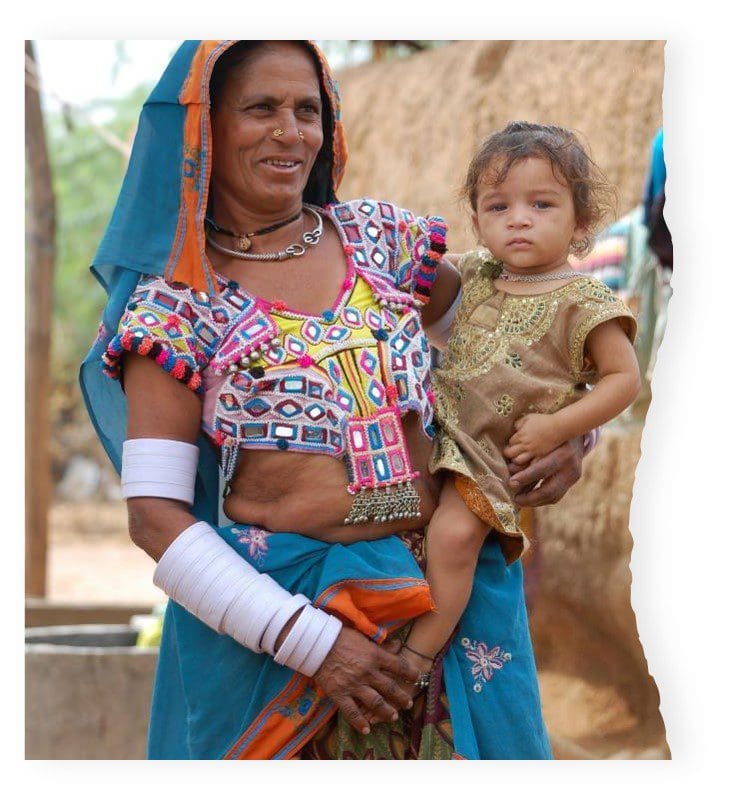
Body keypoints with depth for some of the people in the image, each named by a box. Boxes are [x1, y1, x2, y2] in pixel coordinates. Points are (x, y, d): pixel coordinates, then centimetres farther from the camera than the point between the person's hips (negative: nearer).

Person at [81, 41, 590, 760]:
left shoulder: (379, 237, 7)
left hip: (444, 587, 4)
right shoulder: (175, 304, -4)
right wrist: (308, 640, -18)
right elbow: (155, 514, -9)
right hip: (272, 609, -3)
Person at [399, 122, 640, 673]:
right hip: (438, 418, 7)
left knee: (454, 532, -25)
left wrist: (556, 427, -16)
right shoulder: (477, 274, 8)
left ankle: (418, 657, -17)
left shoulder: (583, 303, -10)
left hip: (500, 449, -7)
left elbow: (624, 378, -8)